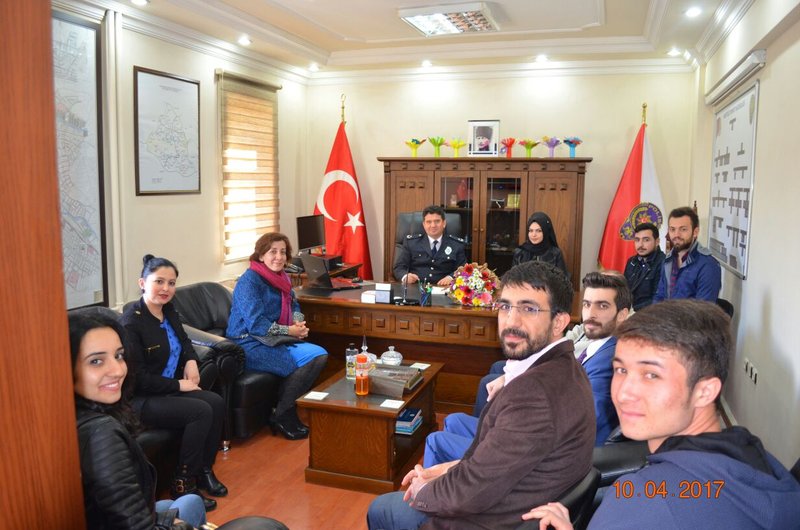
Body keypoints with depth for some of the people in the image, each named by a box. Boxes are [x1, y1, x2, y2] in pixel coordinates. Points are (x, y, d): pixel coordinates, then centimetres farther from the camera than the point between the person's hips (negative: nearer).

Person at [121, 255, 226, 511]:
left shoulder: (168, 311, 5)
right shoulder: (131, 322, -20)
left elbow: (184, 340, 24)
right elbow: (139, 379, -21)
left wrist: (191, 361, 3)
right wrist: (180, 385, -16)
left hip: (170, 389, 8)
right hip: (141, 399, -8)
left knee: (216, 403, -12)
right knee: (201, 411, -24)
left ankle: (204, 470, 5)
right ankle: (183, 484, -8)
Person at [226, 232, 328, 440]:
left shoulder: (281, 277, 12)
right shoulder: (249, 281, -13)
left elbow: (294, 306, 21)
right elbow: (256, 324, -20)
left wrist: (299, 323, -2)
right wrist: (289, 331, -18)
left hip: (277, 341, 8)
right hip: (250, 345, -8)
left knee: (320, 355, -12)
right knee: (303, 363, -25)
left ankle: (286, 412, -1)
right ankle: (281, 416, -4)